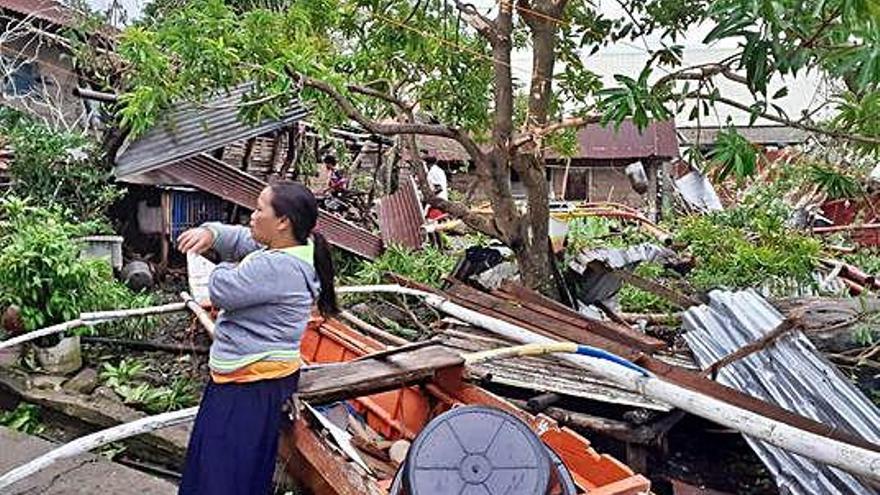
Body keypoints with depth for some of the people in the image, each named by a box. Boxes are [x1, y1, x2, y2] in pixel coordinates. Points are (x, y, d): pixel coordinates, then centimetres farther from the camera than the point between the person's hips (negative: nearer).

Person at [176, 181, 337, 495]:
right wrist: (210, 233, -4)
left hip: (254, 383, -10)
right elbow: (240, 238, 16)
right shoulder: (294, 251, 5)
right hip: (241, 374, 10)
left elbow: (220, 292, -23)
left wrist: (226, 268, -1)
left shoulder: (276, 267, -27)